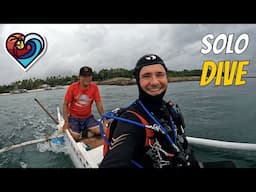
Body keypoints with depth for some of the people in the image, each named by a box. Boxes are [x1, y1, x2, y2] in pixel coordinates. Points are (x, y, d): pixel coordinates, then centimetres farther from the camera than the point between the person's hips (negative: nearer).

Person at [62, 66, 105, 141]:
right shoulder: (73, 87, -14)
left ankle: (85, 131, 14)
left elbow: (99, 104, -6)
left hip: (88, 117, 2)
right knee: (75, 137, -18)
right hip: (74, 117, -2)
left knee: (99, 131, -16)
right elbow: (65, 104, -8)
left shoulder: (94, 87, -10)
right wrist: (66, 122, -14)